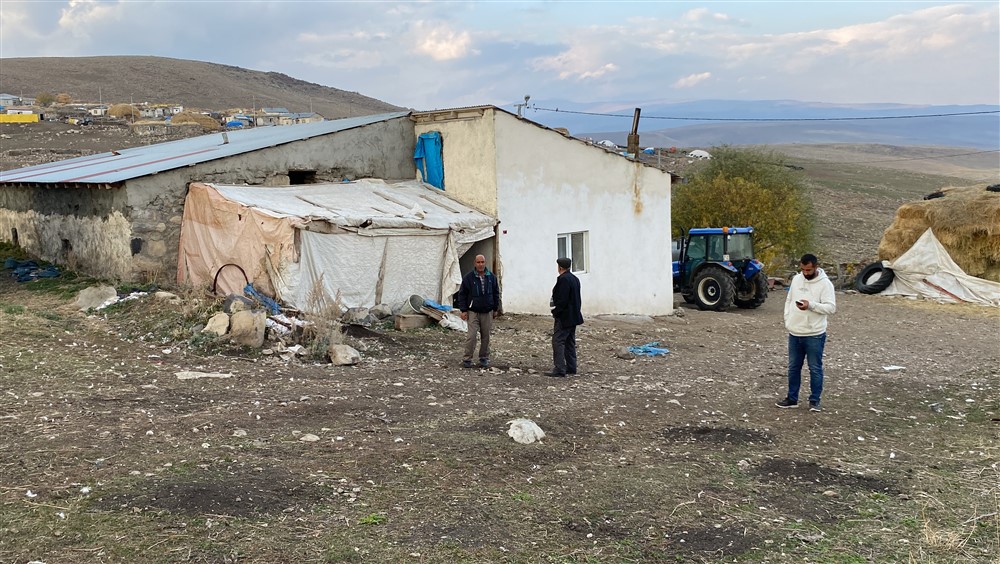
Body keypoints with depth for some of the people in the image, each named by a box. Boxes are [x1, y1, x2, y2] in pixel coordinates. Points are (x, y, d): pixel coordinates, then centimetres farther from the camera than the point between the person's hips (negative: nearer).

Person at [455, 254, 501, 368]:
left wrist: (495, 309, 13)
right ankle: (467, 359, 0)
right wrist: (463, 310, -5)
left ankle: (484, 358, 19)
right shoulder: (469, 277, -4)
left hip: (487, 313, 3)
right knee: (471, 336, -9)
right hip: (473, 312, -3)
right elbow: (462, 294, 0)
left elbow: (496, 293, 14)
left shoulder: (491, 277, 5)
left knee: (486, 336, 7)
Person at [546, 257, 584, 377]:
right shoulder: (575, 279, 13)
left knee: (558, 342, -9)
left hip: (564, 317, -10)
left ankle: (559, 370, -13)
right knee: (570, 342, 16)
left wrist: (556, 312, -13)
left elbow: (562, 300, -23)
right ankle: (571, 367, 20)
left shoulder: (563, 279, -18)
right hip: (574, 316, 10)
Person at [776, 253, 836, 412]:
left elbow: (831, 308, -17)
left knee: (815, 369, 3)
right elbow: (788, 300, 16)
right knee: (793, 367, 13)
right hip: (794, 333, 6)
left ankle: (815, 401, 13)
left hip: (814, 335, -6)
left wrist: (811, 305, -29)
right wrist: (787, 320, 6)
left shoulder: (825, 284, -11)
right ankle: (792, 398, 24)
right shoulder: (796, 279, 7)